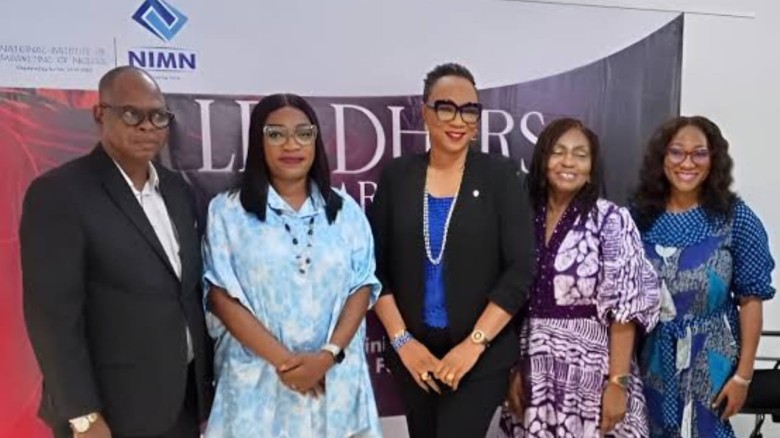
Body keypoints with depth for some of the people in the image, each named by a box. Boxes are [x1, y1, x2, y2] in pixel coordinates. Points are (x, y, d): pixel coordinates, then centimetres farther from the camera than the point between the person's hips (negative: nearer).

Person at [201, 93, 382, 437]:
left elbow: (362, 287, 1)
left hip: (336, 376, 2)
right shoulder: (227, 211, -2)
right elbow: (221, 296, -7)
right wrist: (283, 360, -13)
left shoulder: (346, 210, 5)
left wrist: (328, 354, -12)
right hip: (257, 377, -2)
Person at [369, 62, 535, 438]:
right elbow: (374, 267, 1)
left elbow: (520, 270, -8)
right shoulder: (397, 175, 1)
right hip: (413, 355, 3)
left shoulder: (500, 175, -5)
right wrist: (400, 339, -6)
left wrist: (474, 343, -14)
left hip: (482, 357, -2)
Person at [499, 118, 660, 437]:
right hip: (533, 373, 4)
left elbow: (625, 308, -10)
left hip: (591, 371, -3)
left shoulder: (611, 220, -7)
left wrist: (618, 382, -13)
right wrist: (512, 369, 3)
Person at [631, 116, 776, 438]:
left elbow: (750, 299, -7)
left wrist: (743, 375, -9)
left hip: (709, 360, -2)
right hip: (650, 358, 2)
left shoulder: (735, 217, -9)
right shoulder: (640, 213, -5)